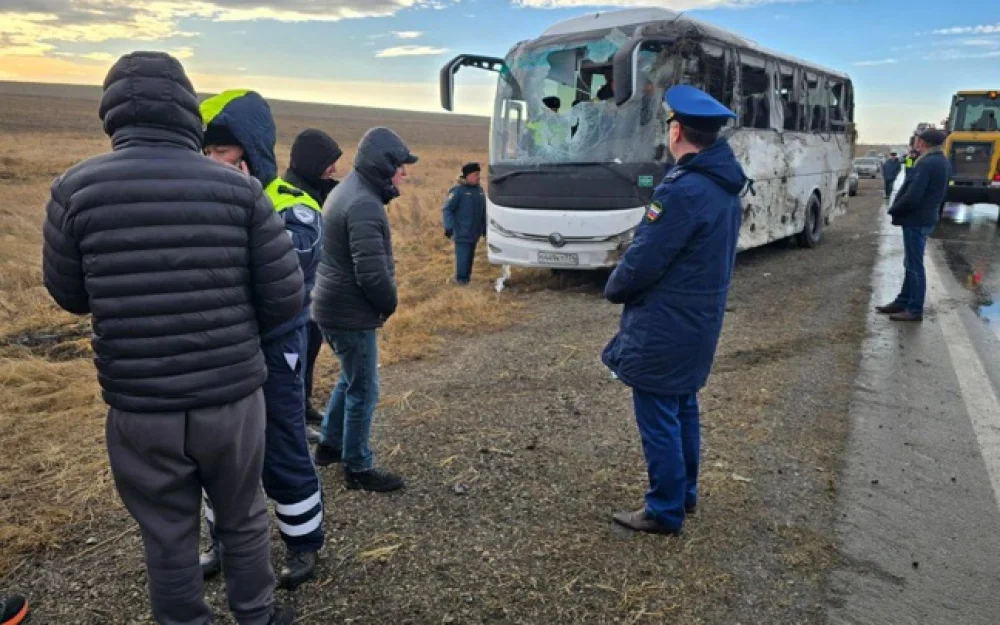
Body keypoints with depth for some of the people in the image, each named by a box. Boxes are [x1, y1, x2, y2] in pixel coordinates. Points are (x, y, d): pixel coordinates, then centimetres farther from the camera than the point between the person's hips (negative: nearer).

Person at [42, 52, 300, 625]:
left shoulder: (77, 188, -7)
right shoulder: (239, 188, -8)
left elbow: (69, 296, 6)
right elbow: (286, 299, -8)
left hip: (138, 407, 0)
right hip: (232, 397, 1)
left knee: (168, 537, 18)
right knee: (243, 520, 22)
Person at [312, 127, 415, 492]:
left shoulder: (349, 190, 11)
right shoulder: (365, 204, -23)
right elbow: (372, 272, -28)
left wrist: (382, 302, 10)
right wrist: (390, 304, -9)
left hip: (332, 306, 10)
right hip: (351, 313, -10)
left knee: (351, 378, 25)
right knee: (363, 390, 3)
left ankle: (330, 444, 39)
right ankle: (358, 469, 17)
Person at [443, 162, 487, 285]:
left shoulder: (479, 190, 10)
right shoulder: (458, 190, -11)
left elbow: (483, 211, 18)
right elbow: (447, 209, -12)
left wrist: (485, 228, 17)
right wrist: (449, 227, -19)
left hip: (474, 232, 7)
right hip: (462, 232, -7)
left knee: (470, 255, 14)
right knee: (463, 256, -7)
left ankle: (467, 276, 25)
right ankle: (461, 278, 3)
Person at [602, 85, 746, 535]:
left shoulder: (684, 189, -25)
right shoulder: (725, 187, 7)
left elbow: (645, 259, -22)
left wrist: (614, 288, -2)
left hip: (663, 326, -10)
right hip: (699, 321, 10)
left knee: (658, 417, 4)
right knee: (683, 409, 21)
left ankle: (665, 511, 18)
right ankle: (685, 493, 36)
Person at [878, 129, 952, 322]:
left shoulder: (926, 164, -21)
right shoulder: (942, 162, 12)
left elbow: (912, 196, -25)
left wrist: (894, 210, -9)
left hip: (916, 220, -10)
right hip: (927, 218, 10)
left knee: (915, 265, -4)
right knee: (912, 263, 17)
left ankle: (915, 310, 2)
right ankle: (903, 302, 26)